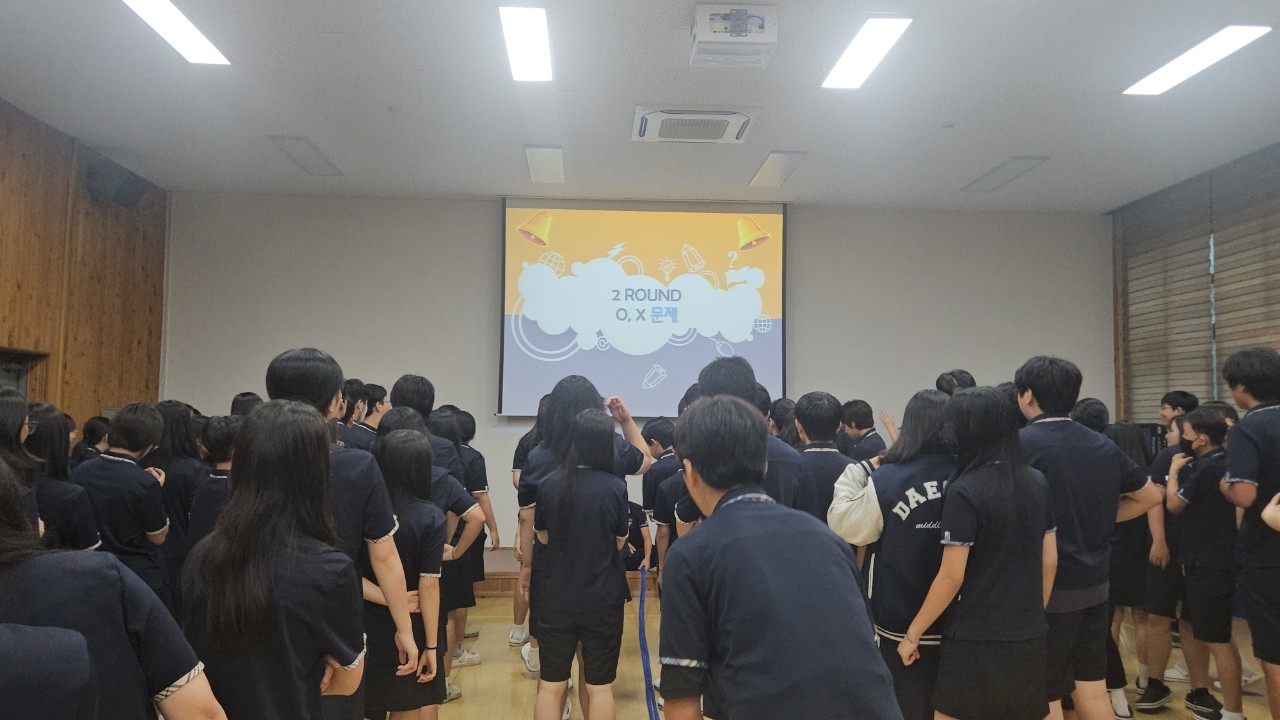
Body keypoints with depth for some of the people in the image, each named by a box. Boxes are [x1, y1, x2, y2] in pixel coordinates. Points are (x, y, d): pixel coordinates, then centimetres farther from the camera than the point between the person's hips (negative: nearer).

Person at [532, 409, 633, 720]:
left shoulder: (549, 484, -7)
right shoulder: (615, 487, -13)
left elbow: (542, 536, 6)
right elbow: (619, 542, -1)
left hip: (554, 597, 2)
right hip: (602, 599, -2)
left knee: (551, 684, 13)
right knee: (599, 686, 12)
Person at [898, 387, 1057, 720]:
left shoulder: (964, 491, -16)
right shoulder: (1038, 482, 3)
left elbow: (952, 577, -16)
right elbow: (1049, 561, 9)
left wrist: (913, 633, -7)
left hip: (976, 639, -6)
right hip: (1031, 637, 6)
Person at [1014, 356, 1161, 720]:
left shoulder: (1021, 443, -15)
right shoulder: (1103, 445, 7)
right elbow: (1150, 496, 16)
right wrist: (1100, 519, 14)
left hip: (1047, 587, -7)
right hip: (1096, 584, 7)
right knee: (1093, 689, 17)